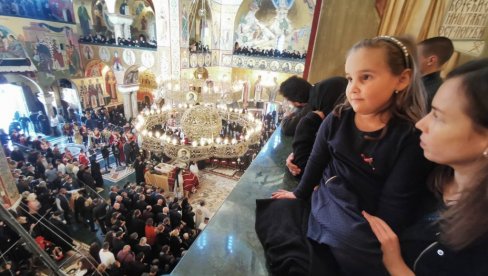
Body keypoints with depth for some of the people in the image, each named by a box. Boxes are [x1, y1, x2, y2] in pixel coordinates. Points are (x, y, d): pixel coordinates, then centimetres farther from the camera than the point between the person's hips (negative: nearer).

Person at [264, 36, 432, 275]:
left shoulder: (411, 138, -14)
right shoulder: (337, 120, -4)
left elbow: (395, 205, -14)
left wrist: (373, 244, -16)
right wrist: (300, 194, 13)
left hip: (365, 226, -3)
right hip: (325, 206, 4)